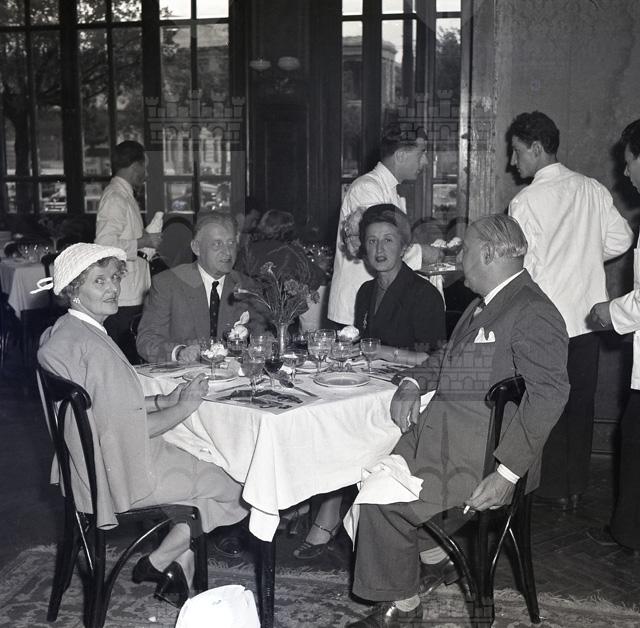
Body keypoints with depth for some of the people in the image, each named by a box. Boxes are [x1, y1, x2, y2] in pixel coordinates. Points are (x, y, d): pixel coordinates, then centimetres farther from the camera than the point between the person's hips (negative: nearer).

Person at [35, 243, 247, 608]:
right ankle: (159, 562, 15)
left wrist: (162, 400, 3)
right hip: (120, 475, -10)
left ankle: (180, 564, 17)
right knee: (230, 487, 5)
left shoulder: (60, 334, 5)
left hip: (90, 463, 10)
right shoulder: (93, 348, -27)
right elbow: (127, 430, -26)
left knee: (201, 458, 19)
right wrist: (182, 408, -13)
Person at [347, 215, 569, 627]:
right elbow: (449, 357, 25)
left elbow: (548, 396, -23)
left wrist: (508, 474, -26)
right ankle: (435, 561, 21)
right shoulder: (484, 305, 15)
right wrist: (413, 383, 4)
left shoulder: (533, 314, -16)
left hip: (486, 450, -9)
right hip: (447, 430, 9)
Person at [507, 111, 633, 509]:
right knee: (581, 402, 14)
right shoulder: (594, 190, 2)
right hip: (589, 314, 5)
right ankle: (577, 486, 25)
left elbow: (522, 264, -14)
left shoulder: (526, 201, -13)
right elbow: (621, 240, 5)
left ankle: (554, 489, 20)